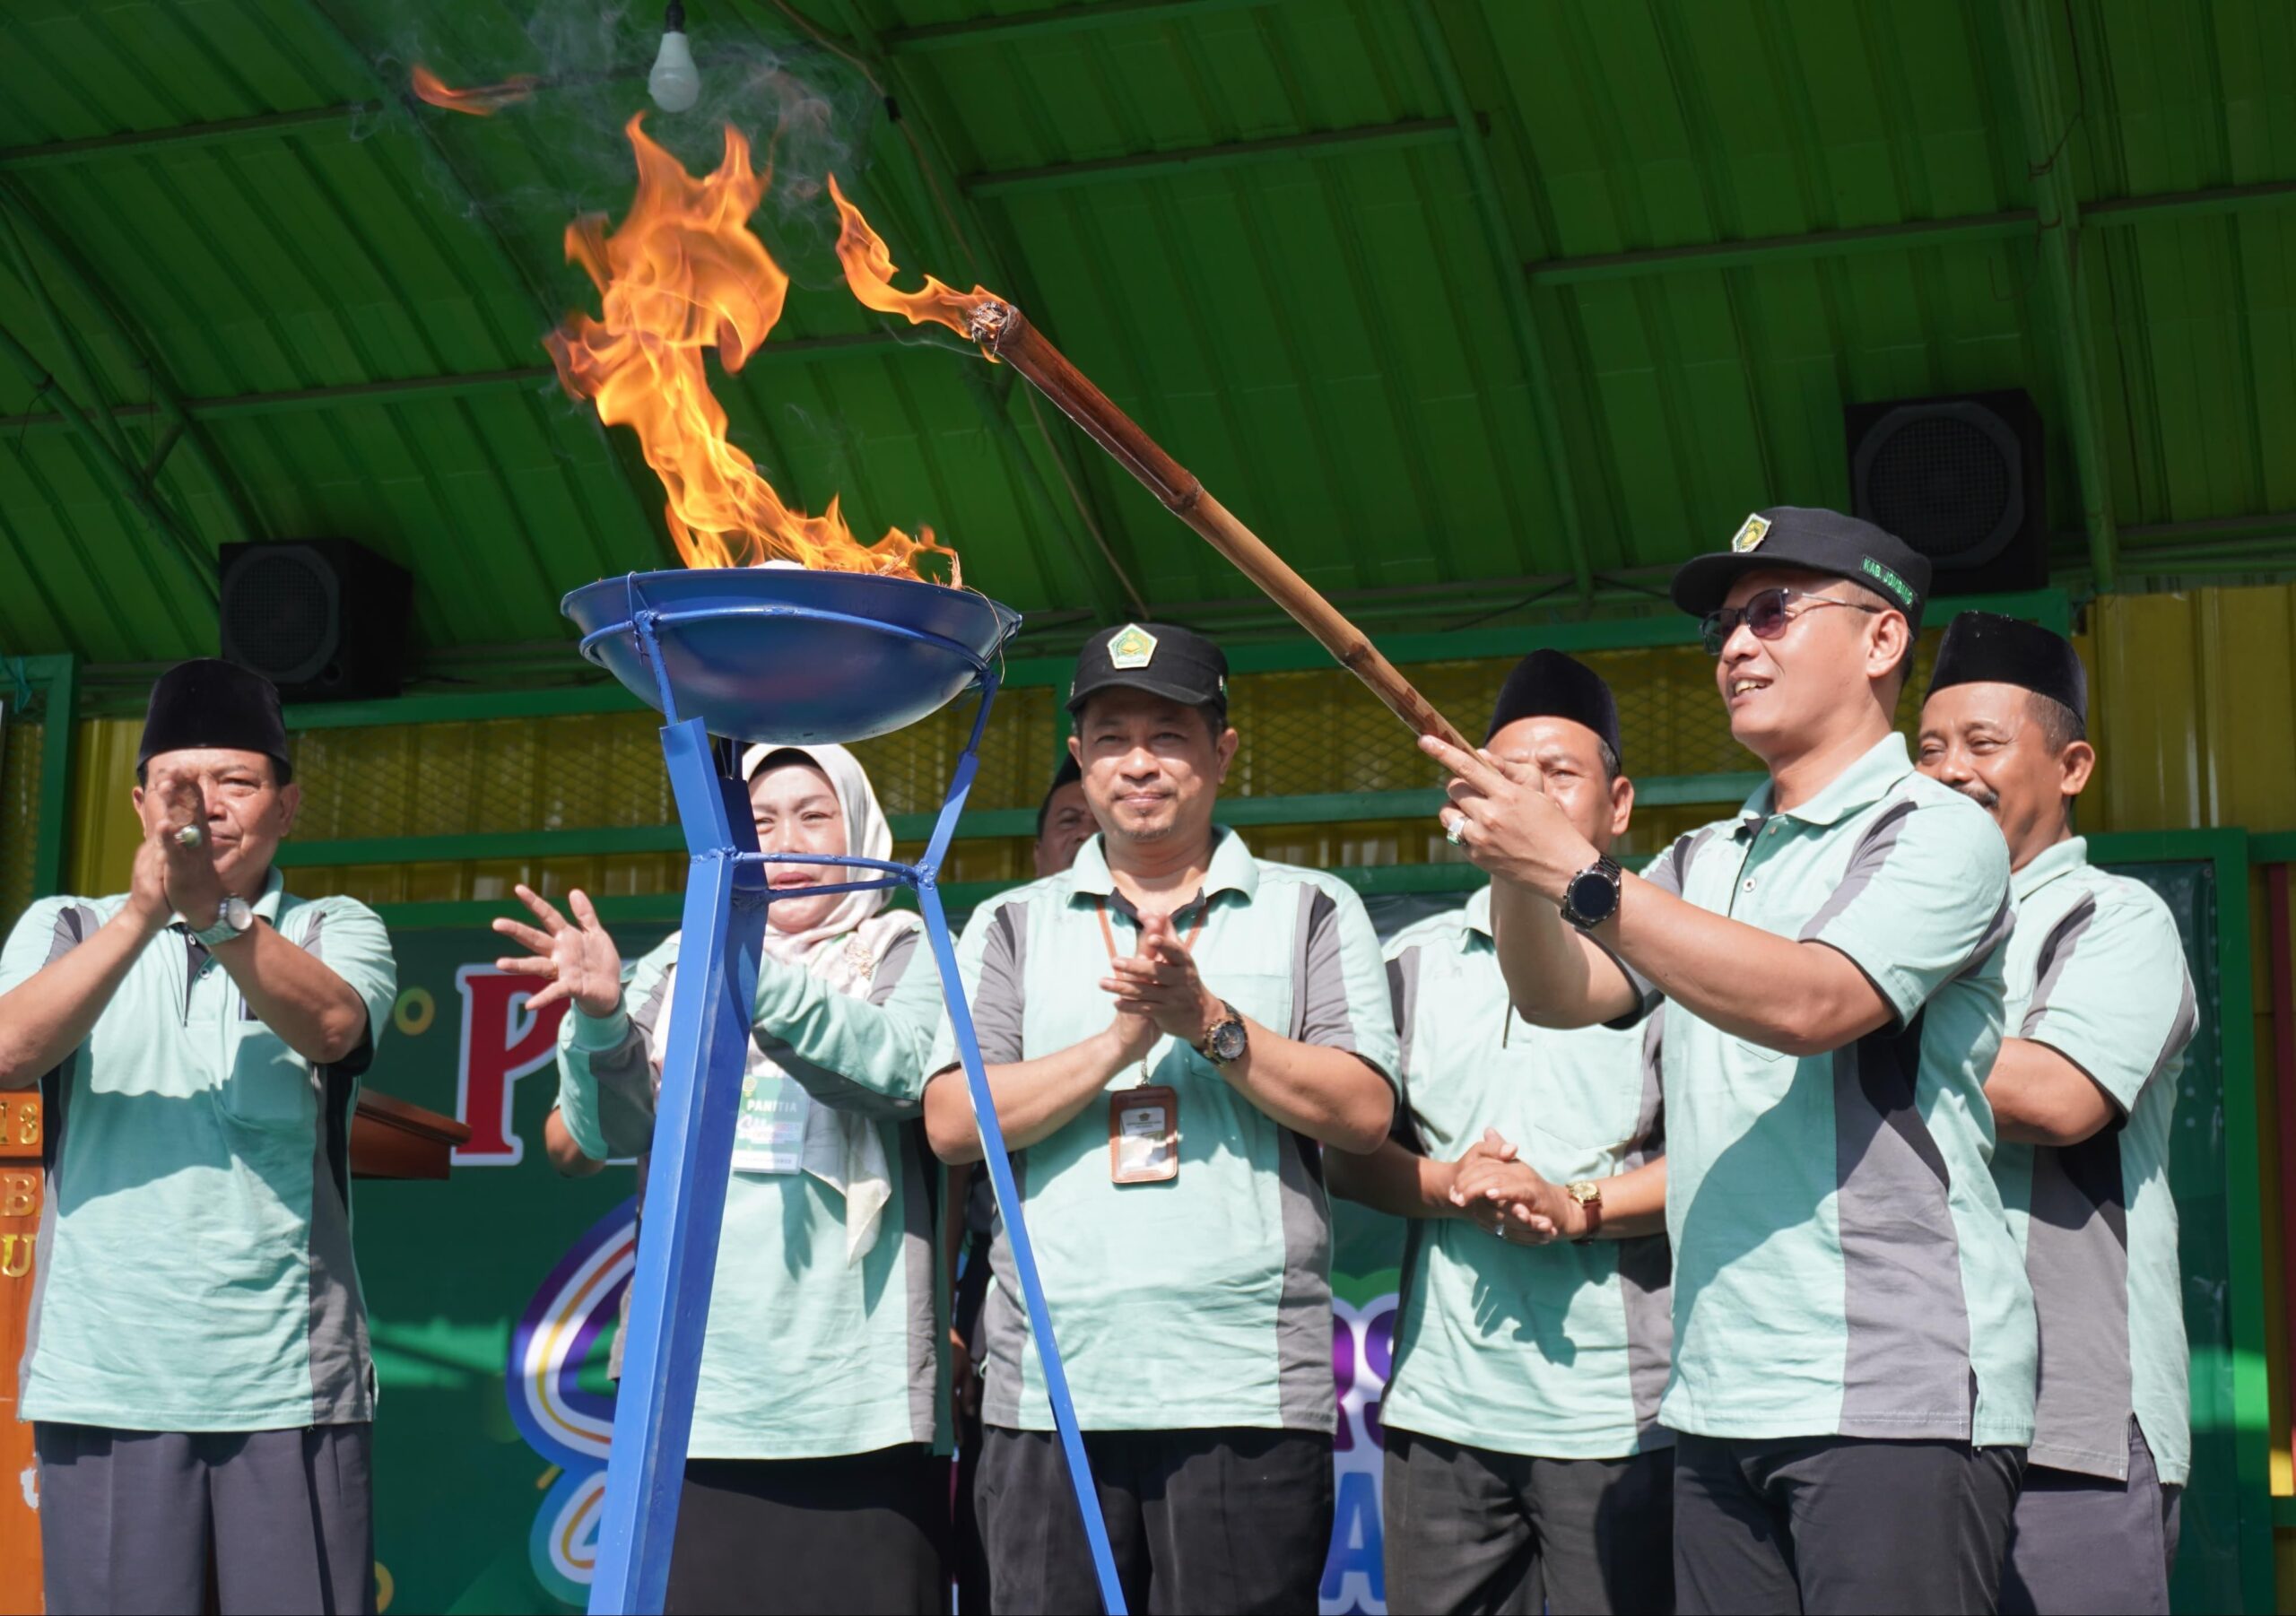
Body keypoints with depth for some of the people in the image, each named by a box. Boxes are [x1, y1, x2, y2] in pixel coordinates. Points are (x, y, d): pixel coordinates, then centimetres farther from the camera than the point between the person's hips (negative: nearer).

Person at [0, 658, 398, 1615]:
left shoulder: (338, 931, 9)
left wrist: (213, 911, -30)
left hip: (291, 1386, -1)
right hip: (102, 1383, 1)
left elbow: (330, 1024, -14)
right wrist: (144, 912, -20)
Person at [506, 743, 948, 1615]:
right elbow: (607, 1131, 6)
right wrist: (599, 1015, -13)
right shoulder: (677, 966, 17)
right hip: (695, 1393, 2)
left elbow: (904, 1066, -12)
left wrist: (759, 978, -25)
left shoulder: (912, 956, 9)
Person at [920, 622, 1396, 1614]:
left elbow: (1363, 1113, 0)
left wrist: (1209, 1022, -10)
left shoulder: (1311, 911, 11)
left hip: (1247, 1393, -1)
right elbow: (953, 1122, 3)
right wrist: (1119, 1040, -7)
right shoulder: (1012, 926, 15)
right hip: (1050, 1393, 2)